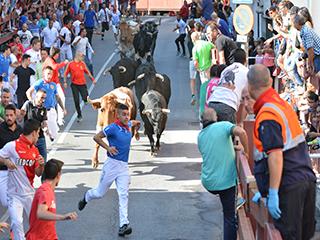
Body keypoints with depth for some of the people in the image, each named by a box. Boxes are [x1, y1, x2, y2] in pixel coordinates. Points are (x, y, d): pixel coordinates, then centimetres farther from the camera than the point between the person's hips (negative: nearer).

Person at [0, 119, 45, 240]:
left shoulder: (35, 150, 8)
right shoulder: (12, 146, -10)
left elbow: (38, 173, 11)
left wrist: (41, 165, -9)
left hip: (30, 193, 5)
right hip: (15, 194, -5)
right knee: (17, 222, -14)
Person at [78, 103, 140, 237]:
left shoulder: (128, 125, 6)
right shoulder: (112, 128, -14)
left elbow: (136, 123, 30)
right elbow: (96, 137, -13)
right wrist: (108, 148, -19)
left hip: (124, 166, 5)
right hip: (112, 164, -4)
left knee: (123, 195, -8)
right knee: (100, 193, 10)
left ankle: (124, 225, -14)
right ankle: (86, 197, 45)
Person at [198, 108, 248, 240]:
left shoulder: (200, 136, 10)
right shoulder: (223, 125, -7)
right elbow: (241, 132, -26)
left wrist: (234, 147, 21)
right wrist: (246, 151, -14)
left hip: (208, 183, 5)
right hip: (225, 182, -5)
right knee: (230, 218, 4)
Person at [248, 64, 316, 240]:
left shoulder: (267, 116, -14)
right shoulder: (283, 104, 14)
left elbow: (275, 156, -22)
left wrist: (273, 194, -20)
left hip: (288, 187, -9)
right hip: (307, 179, 9)